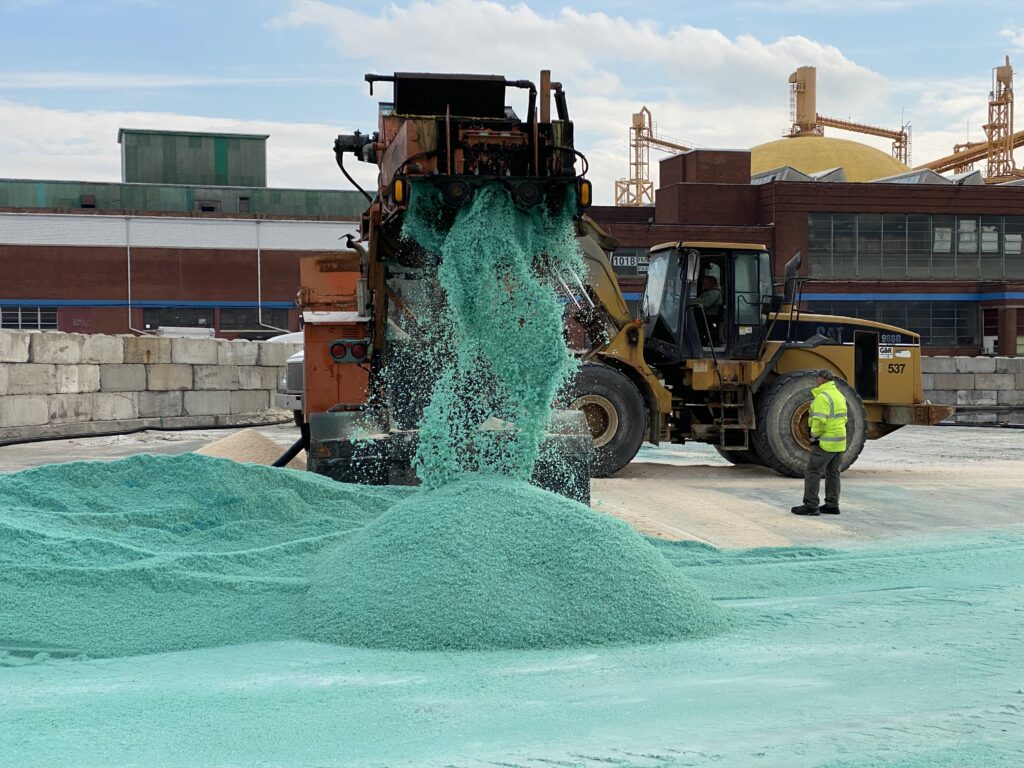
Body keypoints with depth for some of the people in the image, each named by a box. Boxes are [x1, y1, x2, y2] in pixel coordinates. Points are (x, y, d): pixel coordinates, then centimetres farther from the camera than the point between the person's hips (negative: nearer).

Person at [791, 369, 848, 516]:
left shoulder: (822, 397, -17)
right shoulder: (839, 395, 13)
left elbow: (819, 421, -24)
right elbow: (843, 418, 16)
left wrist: (814, 436, -10)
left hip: (825, 443, -9)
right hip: (839, 442, 9)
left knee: (812, 472, -5)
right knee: (833, 473, 13)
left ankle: (810, 506, -6)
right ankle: (832, 505, 15)